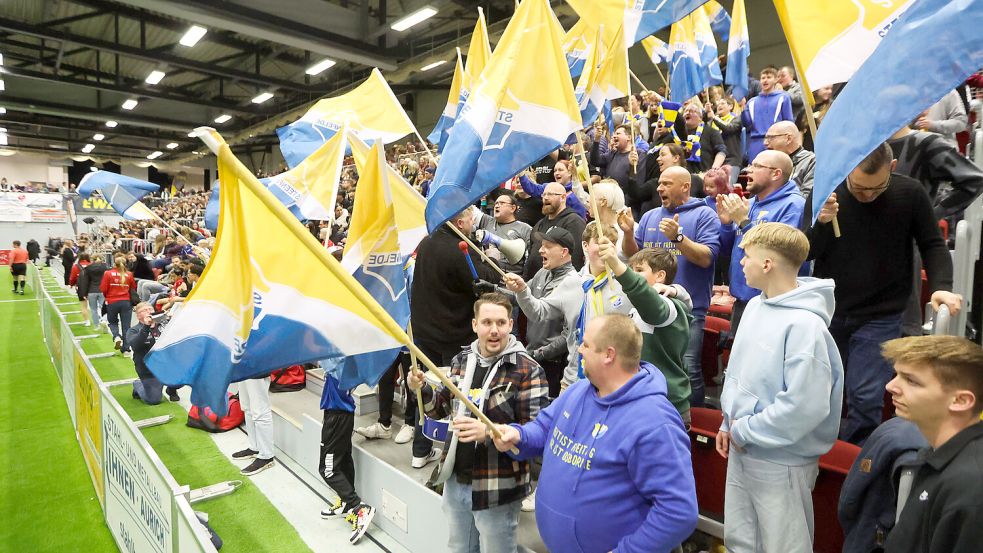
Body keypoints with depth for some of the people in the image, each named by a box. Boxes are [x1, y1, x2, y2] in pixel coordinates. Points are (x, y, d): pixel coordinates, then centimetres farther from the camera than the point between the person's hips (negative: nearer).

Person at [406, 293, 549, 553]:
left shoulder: (528, 371, -17)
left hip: (497, 489, -5)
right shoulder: (461, 360, 1)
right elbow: (442, 408, 12)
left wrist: (488, 433, -32)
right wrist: (422, 390, -8)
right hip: (455, 481, 6)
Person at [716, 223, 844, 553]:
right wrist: (729, 424, 6)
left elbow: (805, 406, -28)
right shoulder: (755, 306, 2)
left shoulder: (804, 324, -24)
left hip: (781, 461, -7)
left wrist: (745, 430, -17)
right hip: (743, 451, 8)